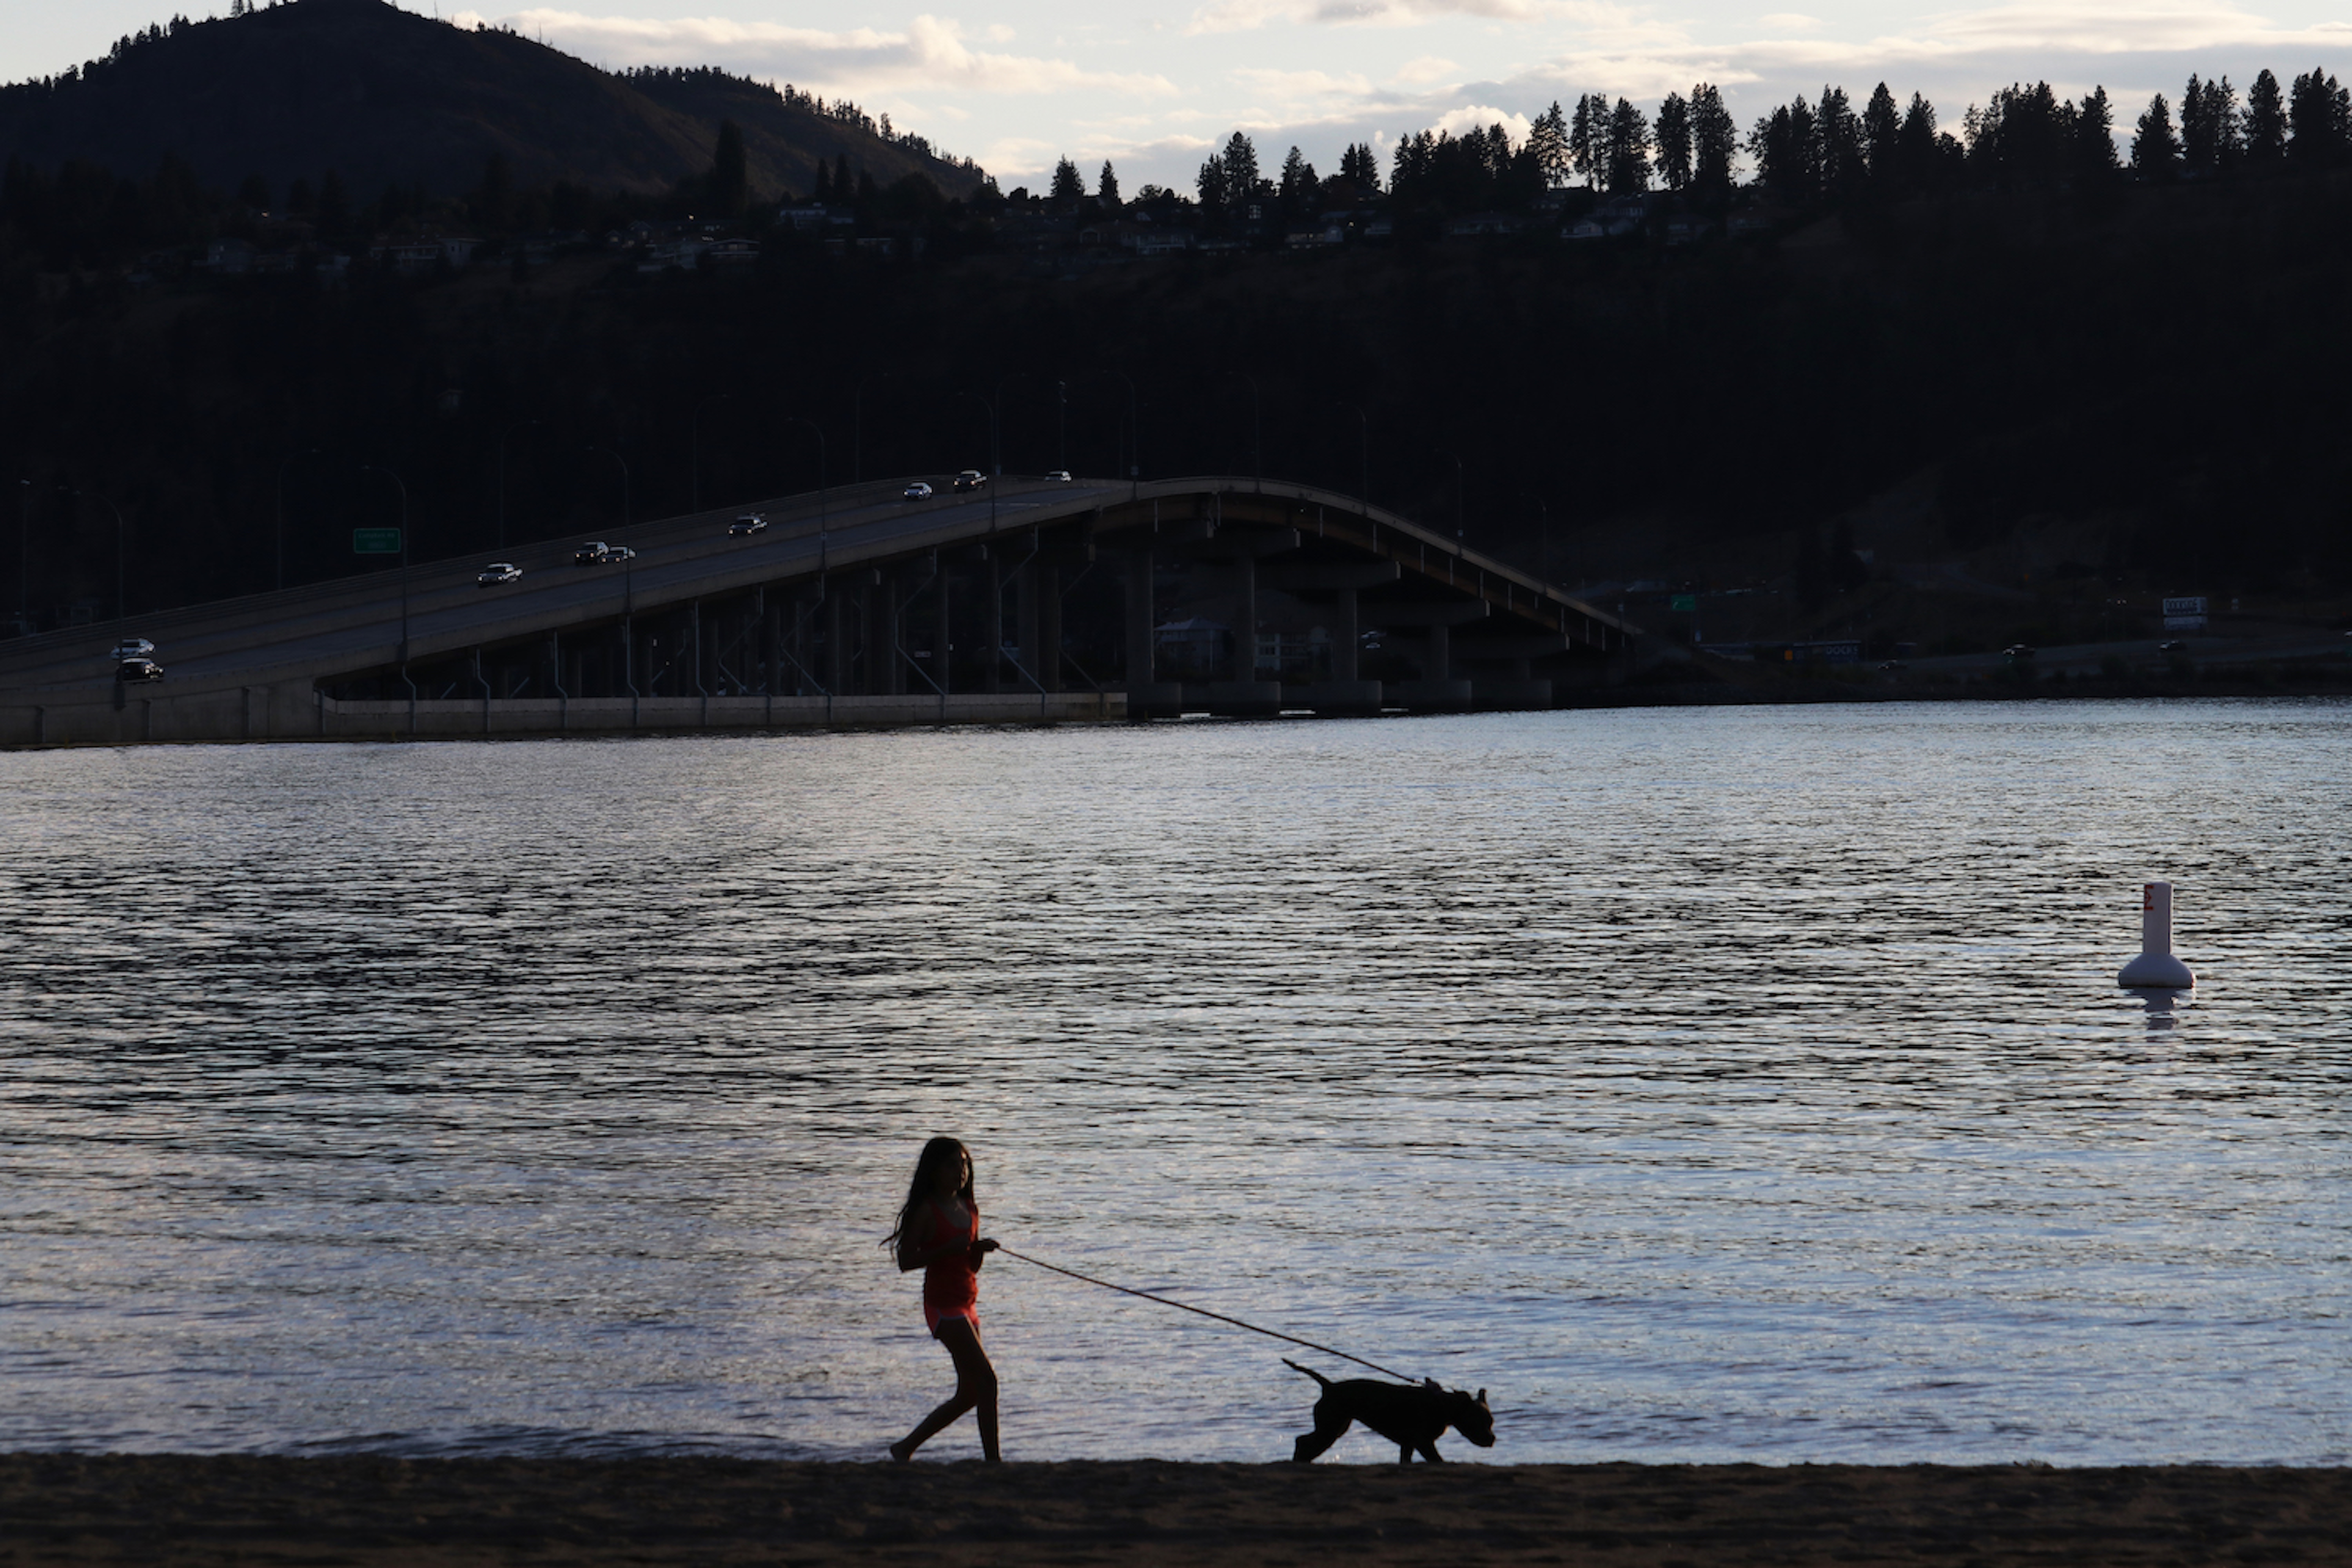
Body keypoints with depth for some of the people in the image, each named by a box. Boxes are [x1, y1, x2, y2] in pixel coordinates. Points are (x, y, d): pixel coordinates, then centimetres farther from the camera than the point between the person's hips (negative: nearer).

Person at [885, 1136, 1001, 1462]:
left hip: (967, 1304, 8)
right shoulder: (926, 1211, -9)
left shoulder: (969, 1208, 12)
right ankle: (993, 1459, -12)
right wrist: (947, 1249, -22)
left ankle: (906, 1447, 22)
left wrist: (980, 1249, -4)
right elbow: (905, 1261, -13)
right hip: (943, 1304, -8)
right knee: (986, 1380, -15)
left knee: (969, 1395, 10)